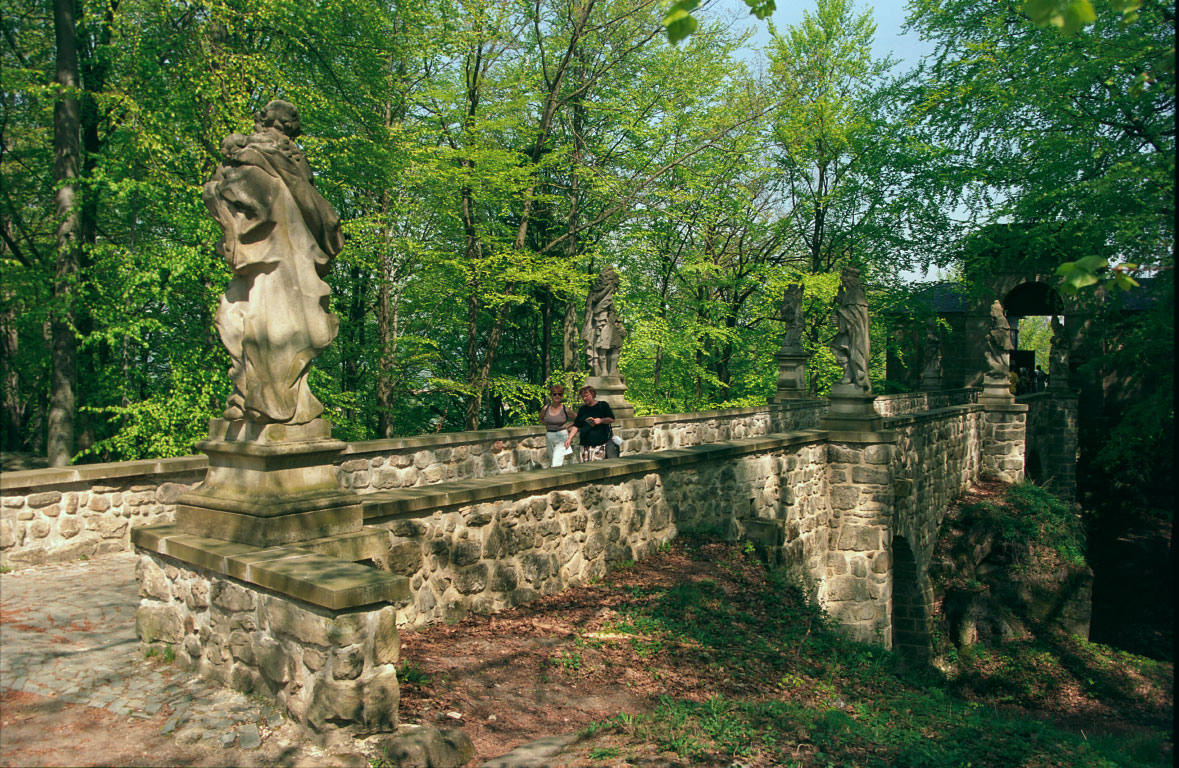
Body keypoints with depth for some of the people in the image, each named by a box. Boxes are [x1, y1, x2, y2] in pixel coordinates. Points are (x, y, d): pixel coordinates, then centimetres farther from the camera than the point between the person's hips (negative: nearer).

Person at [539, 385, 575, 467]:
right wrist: (547, 425, 6)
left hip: (561, 437, -5)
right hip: (549, 437, 5)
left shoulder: (566, 410, -7)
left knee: (556, 465, -15)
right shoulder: (545, 409, 0)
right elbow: (541, 418, 21)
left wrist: (567, 426, -3)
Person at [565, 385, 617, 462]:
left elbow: (612, 419, 0)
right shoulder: (582, 409, 16)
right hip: (587, 446, 3)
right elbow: (576, 426, 15)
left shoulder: (603, 405, 5)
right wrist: (569, 438, 2)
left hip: (603, 444, -3)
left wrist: (601, 420, -17)